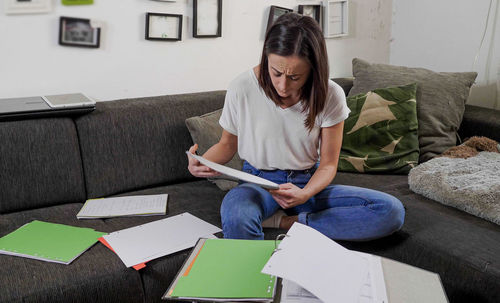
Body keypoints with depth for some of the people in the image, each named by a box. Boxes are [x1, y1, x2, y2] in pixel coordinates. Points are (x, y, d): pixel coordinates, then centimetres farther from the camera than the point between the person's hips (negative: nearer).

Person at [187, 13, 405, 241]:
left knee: (392, 211, -22)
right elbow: (227, 145, 4)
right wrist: (203, 162, -19)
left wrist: (305, 194, -26)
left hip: (309, 183, 3)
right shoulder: (241, 89, -12)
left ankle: (286, 222, -18)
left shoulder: (331, 96, -11)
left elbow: (328, 164, -4)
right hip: (259, 182, -3)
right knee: (236, 217, -42)